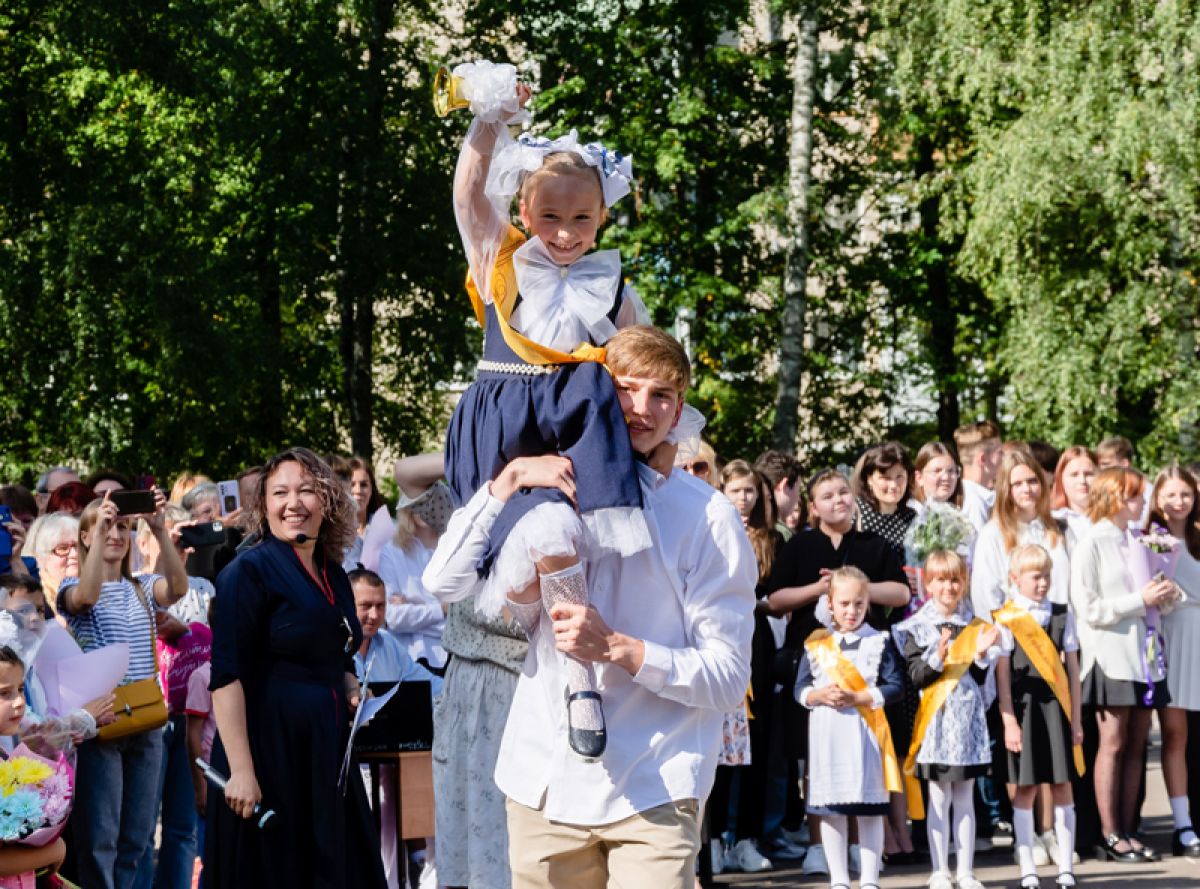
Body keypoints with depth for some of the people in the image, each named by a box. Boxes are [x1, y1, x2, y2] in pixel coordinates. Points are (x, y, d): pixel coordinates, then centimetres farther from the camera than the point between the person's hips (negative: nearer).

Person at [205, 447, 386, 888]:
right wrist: (240, 770, -23)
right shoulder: (249, 571, -9)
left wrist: (352, 691, 4)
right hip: (269, 748, -7)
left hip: (327, 751, 7)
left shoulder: (333, 575, 13)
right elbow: (227, 676, -16)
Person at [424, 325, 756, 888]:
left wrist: (617, 647, -18)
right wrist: (511, 476, -10)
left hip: (652, 793, -3)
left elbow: (729, 677, -5)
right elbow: (445, 580, -1)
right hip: (544, 784, 3)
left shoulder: (708, 517, 0)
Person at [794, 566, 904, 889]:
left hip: (864, 730, -2)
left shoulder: (880, 642, 2)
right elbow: (800, 688, 8)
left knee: (869, 809, 1)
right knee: (830, 810, 5)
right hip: (826, 733, 2)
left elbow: (893, 687, -4)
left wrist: (857, 698, -14)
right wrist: (820, 695, -13)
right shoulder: (816, 644, 8)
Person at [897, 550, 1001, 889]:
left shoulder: (974, 626, 8)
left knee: (965, 798, 8)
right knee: (939, 798, 1)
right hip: (936, 721, -3)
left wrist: (981, 654, -10)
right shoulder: (918, 627, -1)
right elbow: (915, 676, -8)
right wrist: (937, 658, -24)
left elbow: (981, 678, 8)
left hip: (969, 719, 3)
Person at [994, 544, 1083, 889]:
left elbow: (1072, 669, 8)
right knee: (1024, 788, 1)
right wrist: (1009, 721, -8)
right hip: (1023, 706, -3)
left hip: (1056, 706, 3)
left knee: (1062, 786, 4)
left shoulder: (1062, 615, 8)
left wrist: (1076, 718, 5)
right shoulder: (1006, 619, -1)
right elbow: (1002, 674, -3)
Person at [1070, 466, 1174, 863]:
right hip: (1110, 656, -6)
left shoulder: (1138, 541, 14)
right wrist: (1139, 600, -14)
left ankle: (1127, 830, 10)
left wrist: (1162, 596, 2)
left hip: (1143, 654, 6)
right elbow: (1088, 609, -13)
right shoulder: (1091, 544, -6)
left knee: (1136, 745, 5)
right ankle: (1109, 835, -1)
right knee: (1113, 744, -4)